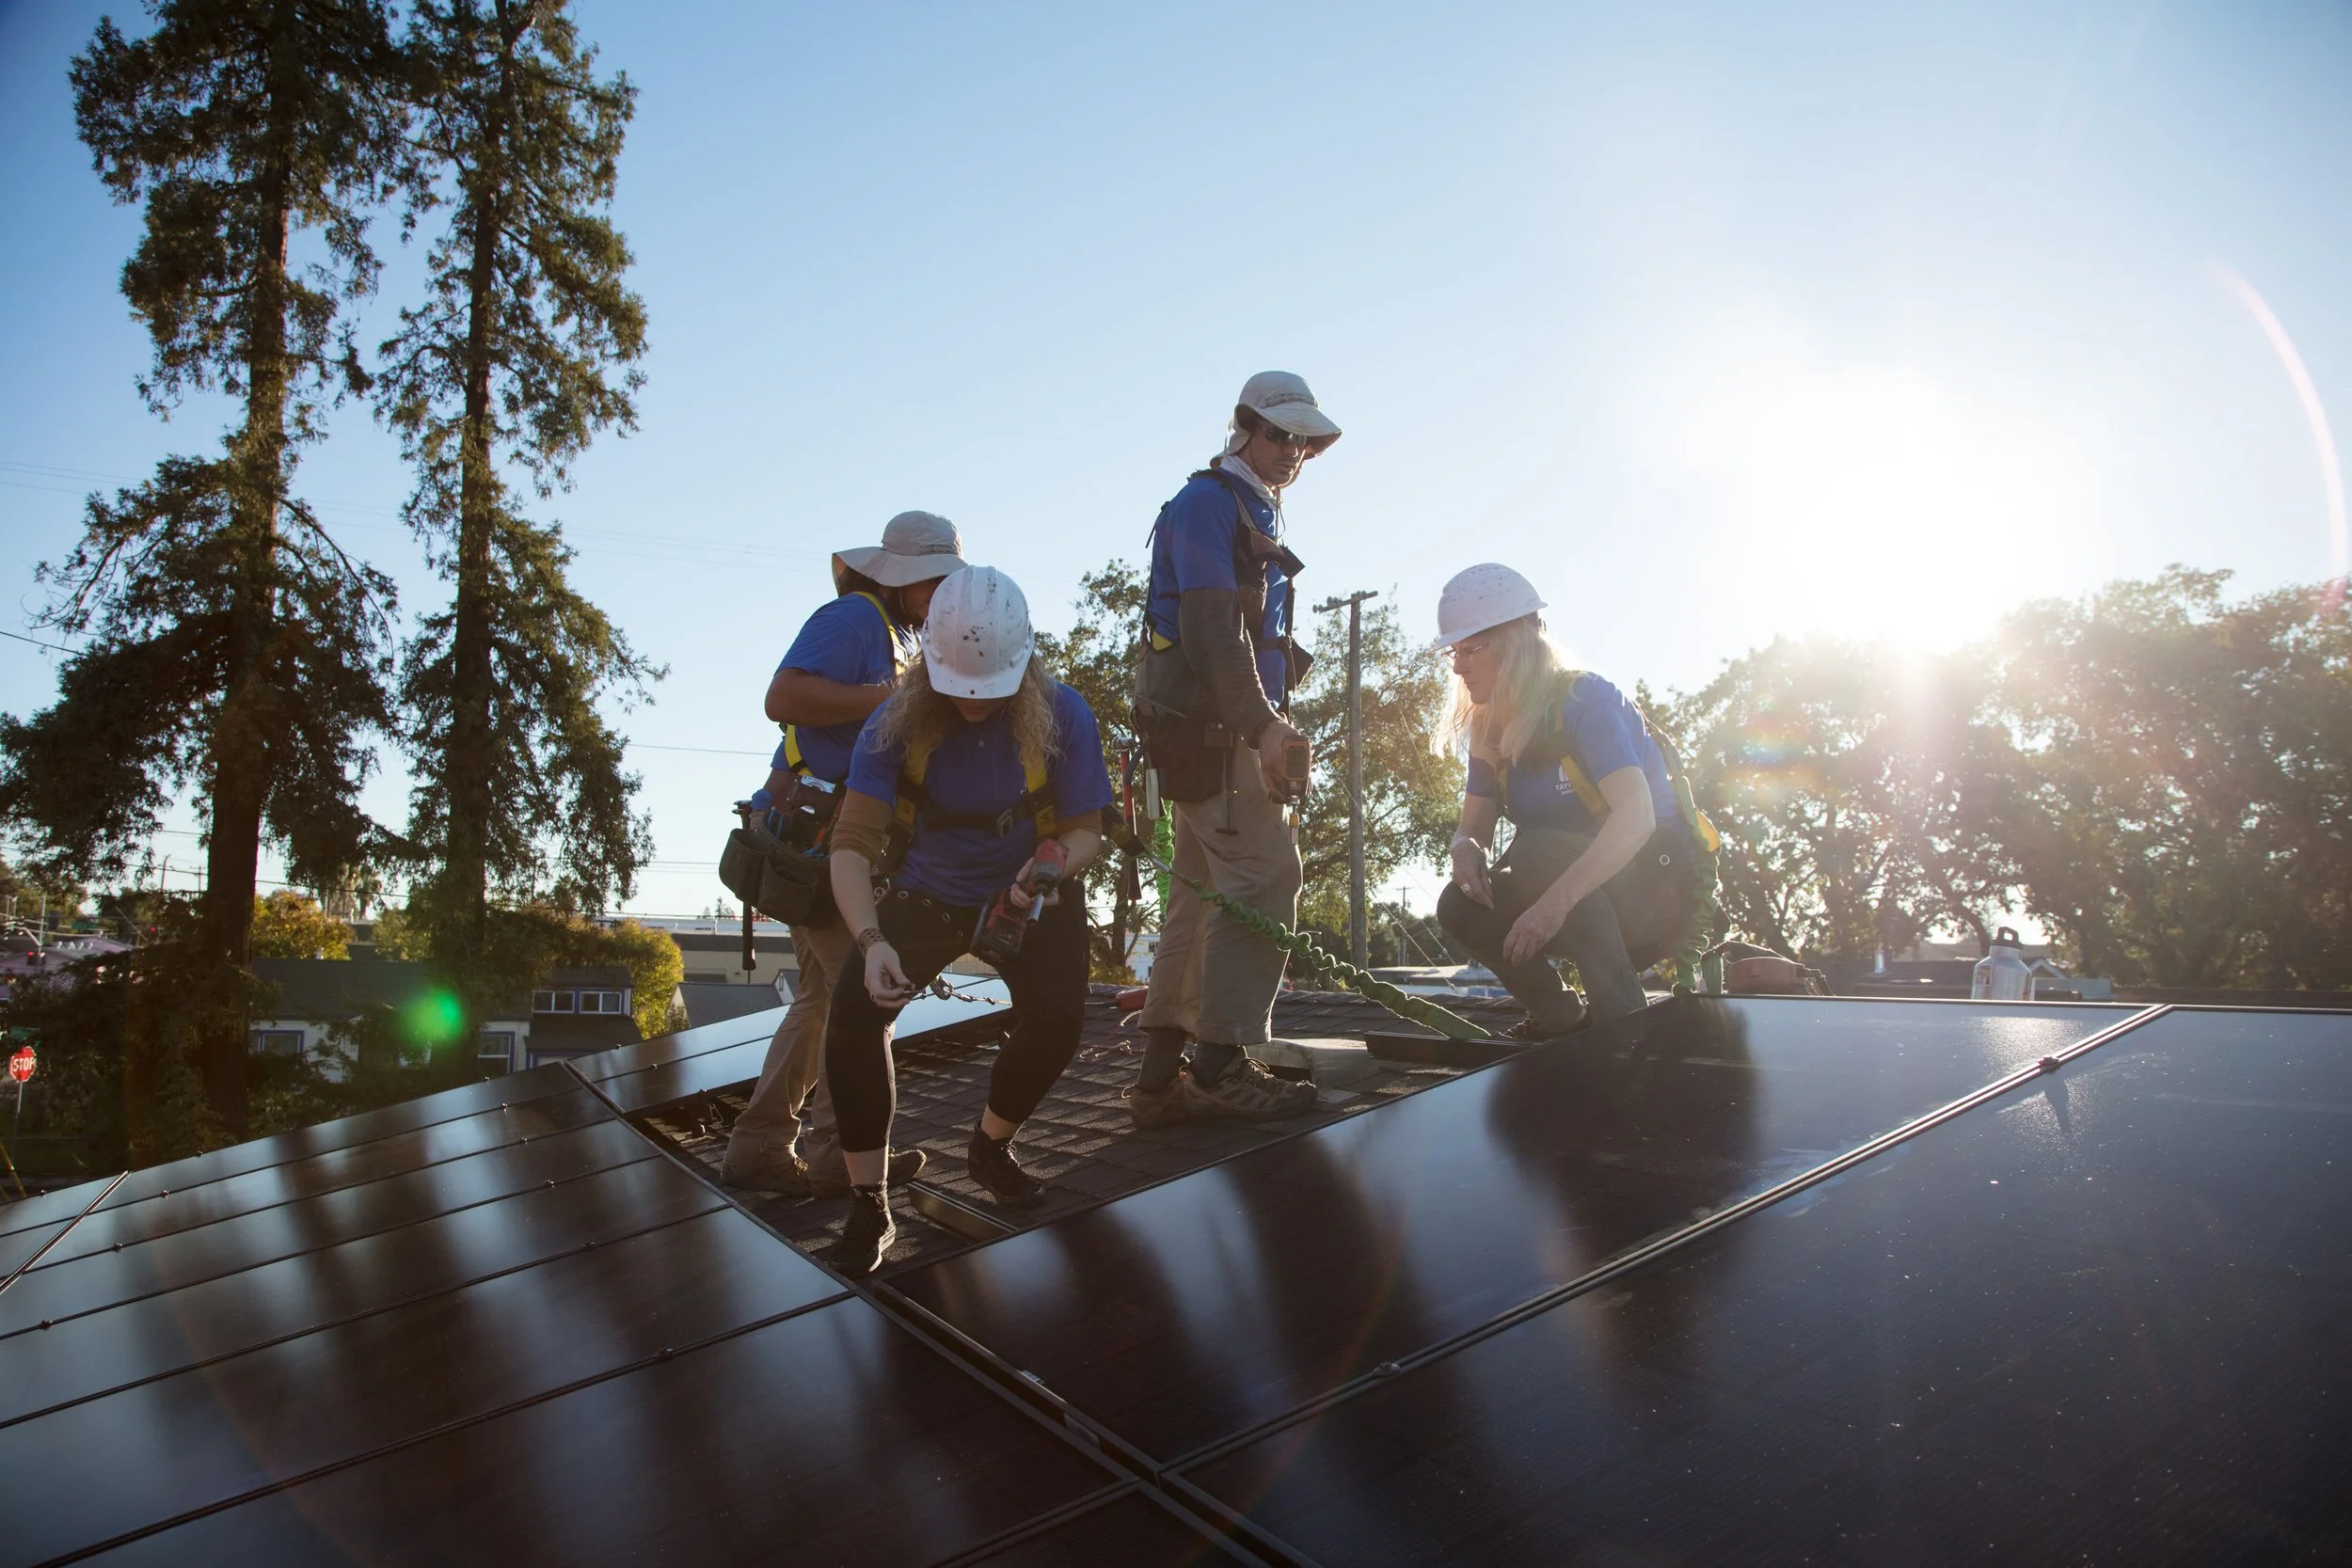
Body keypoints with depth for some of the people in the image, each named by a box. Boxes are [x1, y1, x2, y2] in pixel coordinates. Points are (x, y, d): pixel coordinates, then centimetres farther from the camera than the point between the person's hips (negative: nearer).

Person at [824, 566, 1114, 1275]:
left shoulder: (1062, 716, -22)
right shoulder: (897, 724, -23)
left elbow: (1085, 827, -12)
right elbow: (852, 843, -28)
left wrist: (1051, 867, -36)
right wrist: (871, 941, -44)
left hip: (1028, 895, 0)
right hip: (928, 894, 0)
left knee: (1056, 1020, -22)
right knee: (853, 1011, -24)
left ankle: (990, 1145, 13)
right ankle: (869, 1204, -8)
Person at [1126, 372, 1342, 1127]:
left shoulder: (1258, 516, 24)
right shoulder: (1207, 503, -6)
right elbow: (1211, 627, -19)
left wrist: (1272, 728, 17)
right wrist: (1262, 725, -26)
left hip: (1232, 730, 10)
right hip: (1208, 726, -10)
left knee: (1204, 890, 7)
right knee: (1265, 873, -15)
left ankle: (1161, 1077, 10)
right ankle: (1221, 1065, -12)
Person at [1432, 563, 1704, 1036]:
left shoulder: (1587, 701, -19)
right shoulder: (1492, 730, 4)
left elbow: (1636, 816, -33)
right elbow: (1474, 826, 3)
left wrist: (1555, 901, -44)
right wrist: (1465, 849, -24)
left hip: (1654, 888, -6)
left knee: (1539, 852, -32)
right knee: (1460, 907, -16)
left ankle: (1624, 1017, -24)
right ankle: (1559, 1017, 2)